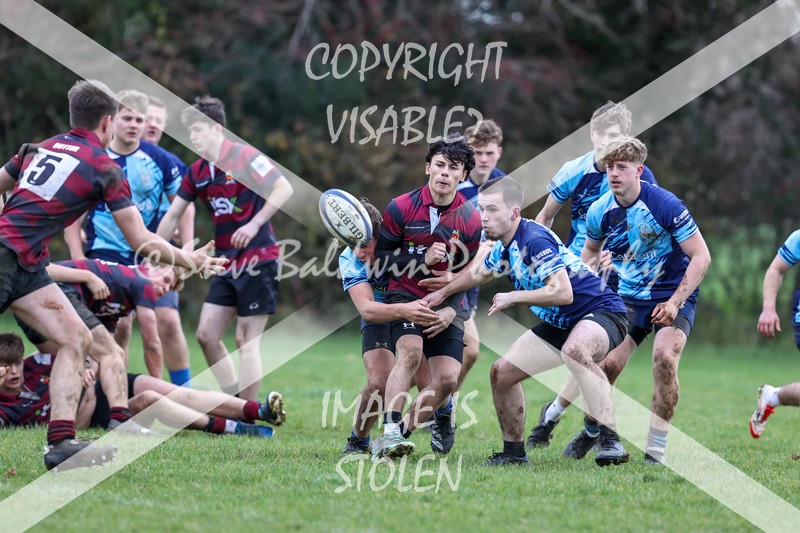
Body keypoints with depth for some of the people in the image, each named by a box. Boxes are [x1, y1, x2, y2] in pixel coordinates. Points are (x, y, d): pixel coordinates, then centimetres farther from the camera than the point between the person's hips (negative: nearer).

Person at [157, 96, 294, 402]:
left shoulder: (244, 157, -12)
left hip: (258, 259, -8)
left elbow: (284, 189, -17)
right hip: (227, 263, 8)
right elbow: (172, 216, 16)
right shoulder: (197, 173, 10)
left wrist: (254, 225, -25)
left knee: (246, 340, -7)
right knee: (206, 335, 4)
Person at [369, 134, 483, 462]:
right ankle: (390, 433, -33)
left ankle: (400, 432, 3)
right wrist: (423, 259, -16)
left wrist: (451, 309, -9)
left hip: (447, 304, 3)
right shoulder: (401, 208, -6)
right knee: (410, 352, -30)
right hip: (406, 296, -3)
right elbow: (382, 256, -3)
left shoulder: (470, 219, -1)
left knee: (448, 379, -11)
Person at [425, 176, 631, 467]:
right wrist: (442, 293, 42)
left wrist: (513, 297, -21)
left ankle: (611, 441, -43)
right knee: (502, 372, 5)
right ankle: (514, 451, 19)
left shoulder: (535, 240, -23)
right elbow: (478, 272, 30)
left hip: (602, 312, -10)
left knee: (574, 350, -42)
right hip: (559, 324, 10)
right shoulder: (505, 246, 7)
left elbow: (562, 292, -32)